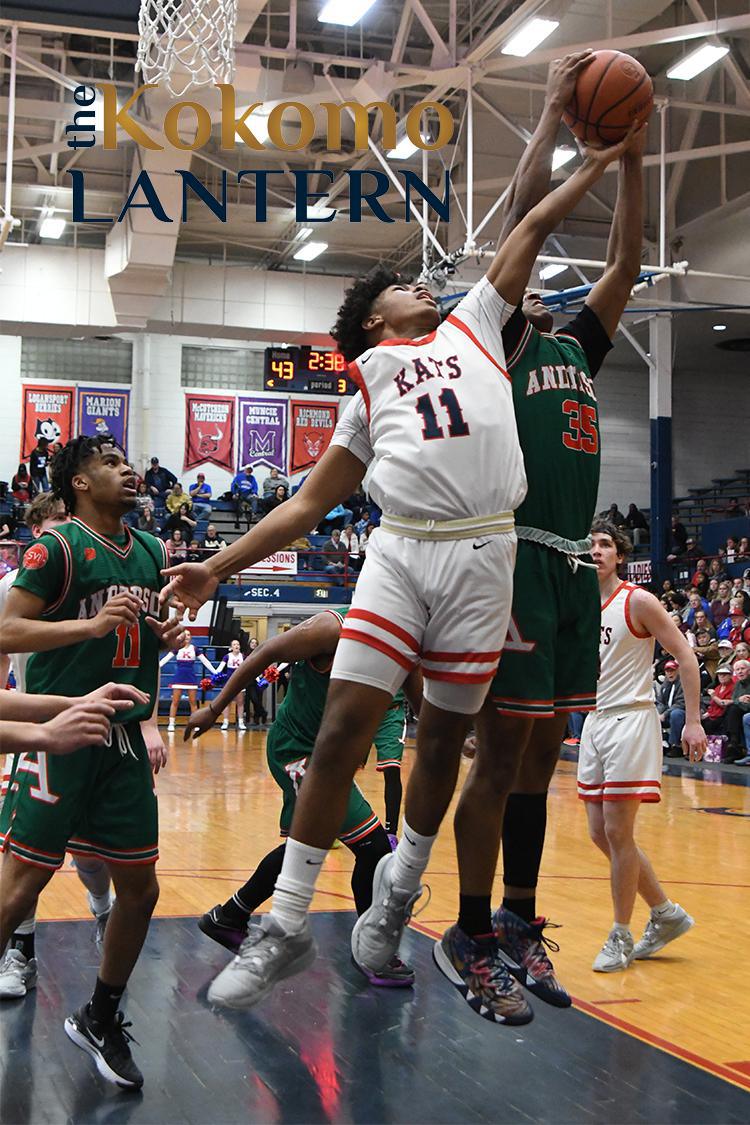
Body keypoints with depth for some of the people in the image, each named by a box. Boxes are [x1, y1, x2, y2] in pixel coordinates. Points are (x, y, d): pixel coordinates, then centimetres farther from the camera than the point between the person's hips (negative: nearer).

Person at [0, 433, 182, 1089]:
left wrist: (164, 635, 5)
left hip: (124, 737, 7)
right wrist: (94, 623, -23)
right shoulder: (59, 545, -9)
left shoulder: (151, 552, 12)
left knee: (140, 887, 9)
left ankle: (100, 1020, 27)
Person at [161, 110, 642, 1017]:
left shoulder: (473, 326, 21)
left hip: (483, 556, 1)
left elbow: (530, 230, 24)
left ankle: (401, 884, 30)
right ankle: (287, 923, 0)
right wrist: (220, 567, 8)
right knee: (345, 723, -9)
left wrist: (603, 158, 23)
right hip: (400, 551, -1)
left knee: (443, 735, 9)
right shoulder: (367, 388, 18)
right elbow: (309, 503, 15)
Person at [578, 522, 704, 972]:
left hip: (630, 720, -7)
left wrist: (693, 721, -14)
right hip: (596, 721, 7)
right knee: (602, 834, 8)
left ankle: (622, 937, 8)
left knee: (617, 832, -7)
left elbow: (686, 656, -9)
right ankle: (667, 913, 24)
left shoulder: (638, 601, -8)